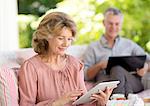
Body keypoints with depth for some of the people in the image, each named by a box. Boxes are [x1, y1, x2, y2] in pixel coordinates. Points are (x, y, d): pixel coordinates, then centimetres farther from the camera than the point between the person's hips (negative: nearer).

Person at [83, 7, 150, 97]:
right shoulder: (93, 47, 21)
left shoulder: (129, 44, 27)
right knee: (117, 69, -36)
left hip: (131, 83, 1)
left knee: (118, 68, -33)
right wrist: (99, 66, -8)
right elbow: (85, 75, 11)